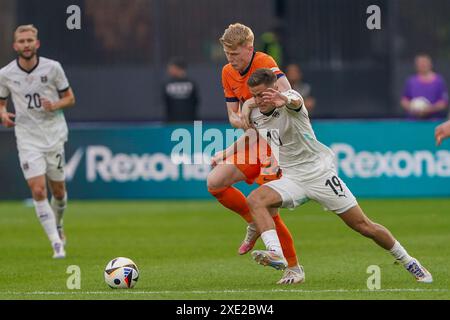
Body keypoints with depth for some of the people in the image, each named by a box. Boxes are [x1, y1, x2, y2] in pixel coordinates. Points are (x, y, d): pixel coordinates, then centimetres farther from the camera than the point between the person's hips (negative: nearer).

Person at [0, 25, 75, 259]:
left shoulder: (52, 68, -5)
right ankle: (57, 243, -12)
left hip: (54, 136, 1)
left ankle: (57, 225, 41)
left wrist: (55, 105, -16)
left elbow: (69, 98, 5)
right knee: (38, 191, -14)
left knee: (58, 191, 10)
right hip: (28, 139, -1)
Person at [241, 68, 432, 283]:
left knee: (364, 226, -2)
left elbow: (296, 102, -47)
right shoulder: (254, 112, 1)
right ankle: (276, 254, -36)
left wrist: (286, 101, -68)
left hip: (320, 173, -5)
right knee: (255, 200, -24)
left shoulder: (289, 99, -18)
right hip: (291, 179, 5)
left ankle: (409, 263, 16)